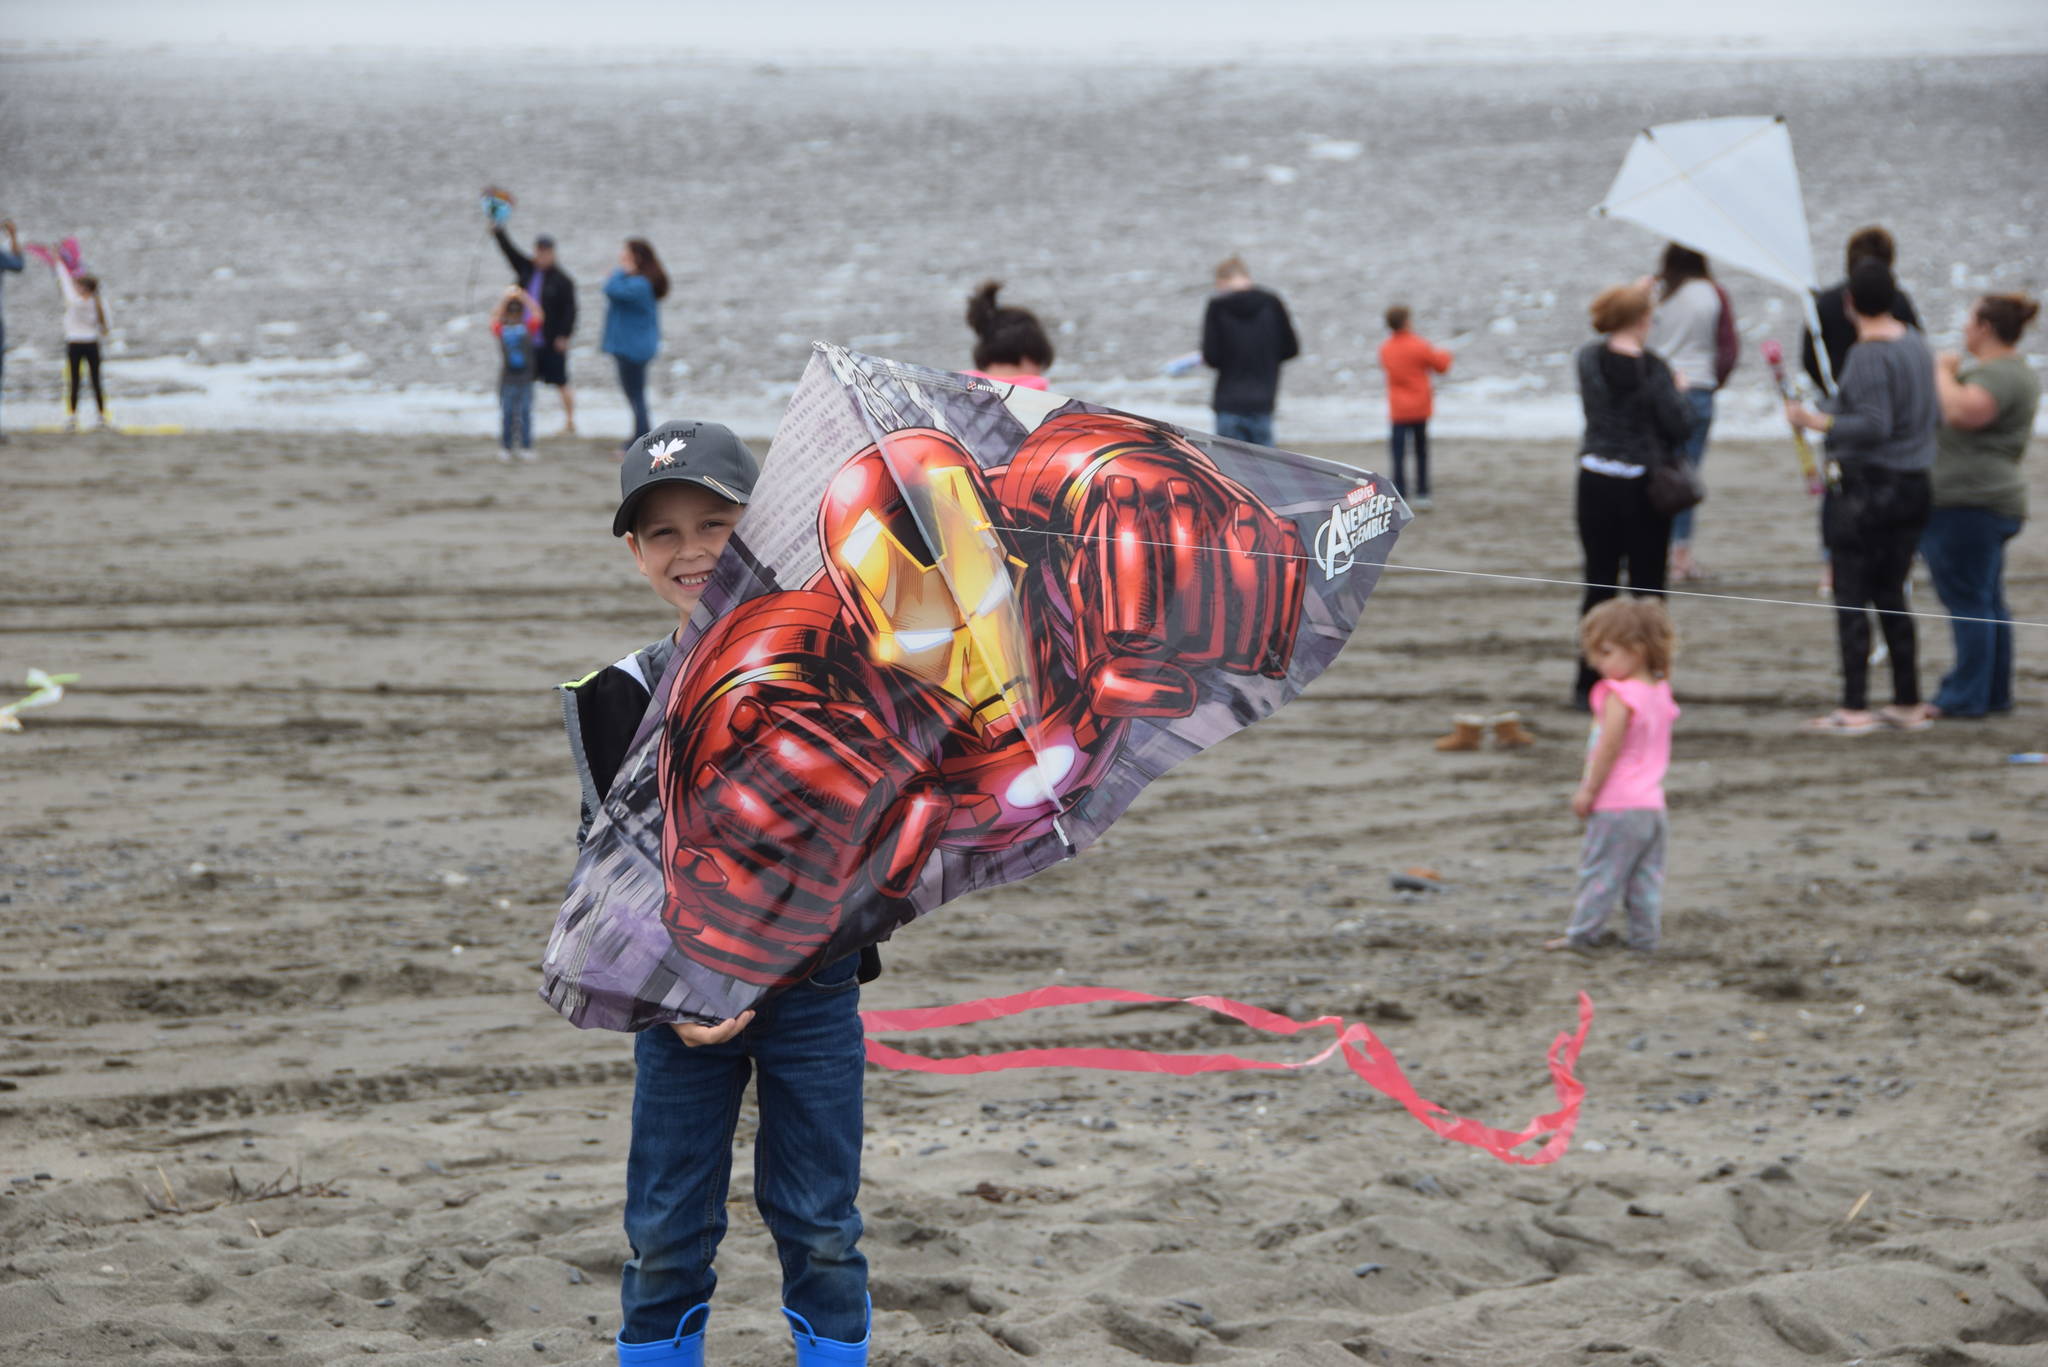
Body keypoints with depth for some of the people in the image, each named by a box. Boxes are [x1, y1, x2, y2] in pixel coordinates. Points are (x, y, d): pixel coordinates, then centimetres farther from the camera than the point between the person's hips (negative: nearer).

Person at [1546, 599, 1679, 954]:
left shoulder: (1619, 695, -15)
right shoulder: (1660, 692, 11)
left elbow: (1609, 747, -18)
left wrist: (1588, 791, -12)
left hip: (1617, 805, -8)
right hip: (1653, 804, 8)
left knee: (1599, 872, 0)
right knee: (1646, 877, 10)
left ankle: (1581, 934, 6)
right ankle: (1646, 935, 11)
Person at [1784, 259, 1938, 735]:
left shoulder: (1868, 355, -17)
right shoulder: (1915, 343, 8)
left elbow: (1874, 426, -23)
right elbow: (1935, 414, 17)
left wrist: (1817, 421, -24)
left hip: (1865, 484, -8)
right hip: (1913, 485, 8)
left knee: (1851, 598, -2)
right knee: (1891, 595, 15)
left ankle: (1855, 709, -4)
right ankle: (1908, 704, 16)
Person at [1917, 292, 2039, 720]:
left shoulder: (1999, 375, -17)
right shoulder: (2013, 371, 18)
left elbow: (1962, 412, -34)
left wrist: (1943, 371, -18)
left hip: (1969, 503, -11)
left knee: (1967, 601, -7)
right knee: (1988, 603, 14)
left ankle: (1967, 696, -6)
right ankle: (1995, 693, 19)